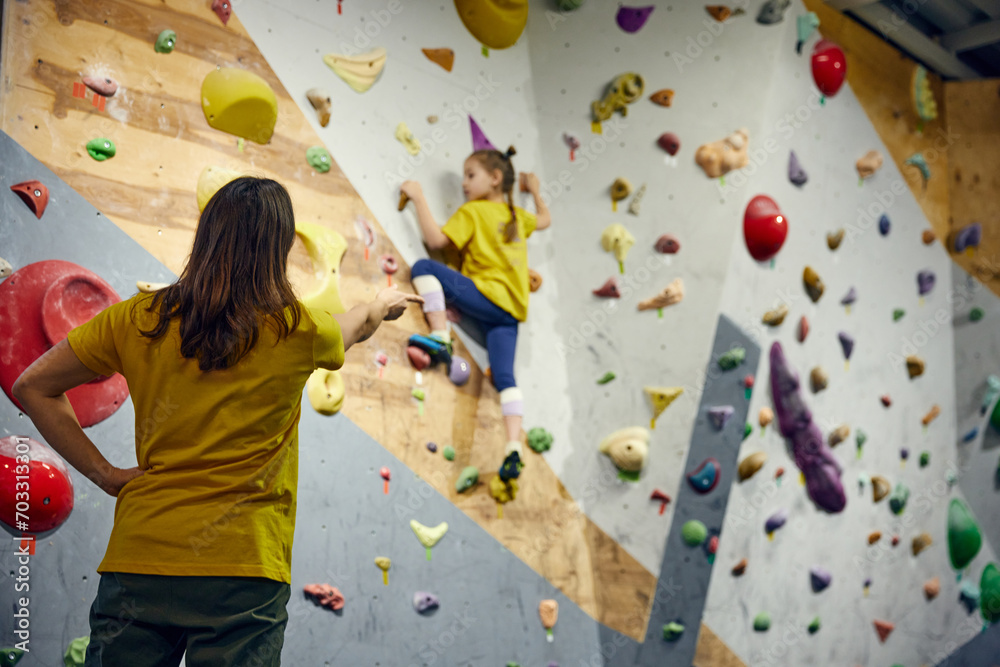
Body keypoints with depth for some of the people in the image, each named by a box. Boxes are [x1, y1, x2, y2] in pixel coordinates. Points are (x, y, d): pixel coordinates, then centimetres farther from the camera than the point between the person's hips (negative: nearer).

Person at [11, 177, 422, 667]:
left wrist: (105, 474, 8)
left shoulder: (139, 320, 1)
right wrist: (383, 303, 43)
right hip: (242, 572, -2)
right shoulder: (295, 331, -3)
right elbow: (355, 327, 21)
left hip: (137, 563, 3)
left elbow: (33, 388, 8)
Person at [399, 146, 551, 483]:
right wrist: (534, 190, 58)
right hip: (512, 308, 7)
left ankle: (441, 336, -19)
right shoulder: (516, 214, 23)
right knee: (504, 376, -3)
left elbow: (435, 240, -8)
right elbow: (545, 219, 44)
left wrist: (418, 197, 0)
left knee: (423, 267, -6)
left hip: (489, 296, -7)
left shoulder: (472, 211, 3)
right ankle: (514, 447, -17)